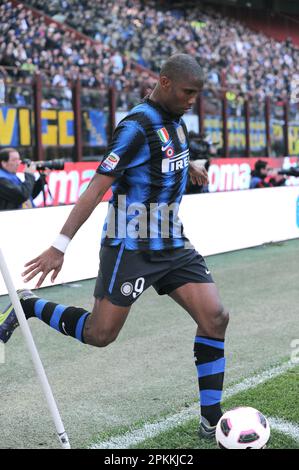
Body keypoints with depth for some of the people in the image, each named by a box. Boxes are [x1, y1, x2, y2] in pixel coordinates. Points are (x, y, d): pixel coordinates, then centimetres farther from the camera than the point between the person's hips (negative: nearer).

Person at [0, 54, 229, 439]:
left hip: (172, 244, 7)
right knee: (99, 334, -1)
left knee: (215, 317, -6)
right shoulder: (137, 126, -19)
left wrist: (190, 167, 46)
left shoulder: (174, 118, 7)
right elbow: (97, 187, -23)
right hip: (130, 247, -7)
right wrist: (60, 246, -26)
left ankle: (211, 421, 3)